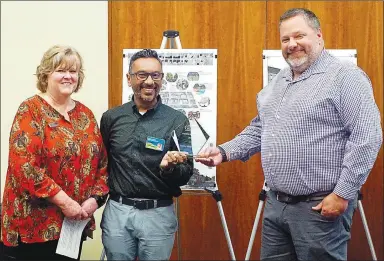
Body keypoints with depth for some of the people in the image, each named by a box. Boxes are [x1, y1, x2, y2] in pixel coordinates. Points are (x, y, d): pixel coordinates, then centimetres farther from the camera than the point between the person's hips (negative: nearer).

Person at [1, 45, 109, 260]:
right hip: (32, 223, -5)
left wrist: (95, 198, -4)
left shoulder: (86, 114, 11)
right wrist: (63, 201, -18)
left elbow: (102, 162, 12)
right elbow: (24, 165, -17)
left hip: (75, 224, 6)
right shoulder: (30, 110, -7)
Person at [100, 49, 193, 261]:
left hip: (158, 213, -1)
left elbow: (186, 174, -5)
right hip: (117, 211, 2)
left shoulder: (177, 121, -4)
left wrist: (169, 167, -24)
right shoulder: (111, 117, 2)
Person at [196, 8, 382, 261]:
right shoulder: (277, 83, 15)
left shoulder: (345, 77, -12)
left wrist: (343, 194, -20)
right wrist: (224, 151, 7)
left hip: (320, 207, -8)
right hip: (275, 204, 8)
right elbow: (259, 130, 23)